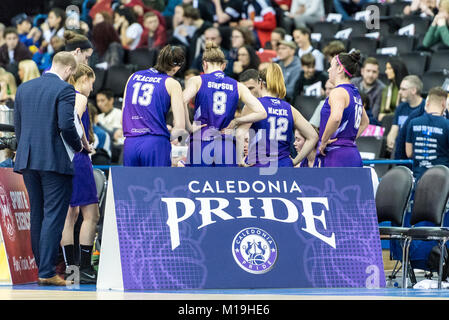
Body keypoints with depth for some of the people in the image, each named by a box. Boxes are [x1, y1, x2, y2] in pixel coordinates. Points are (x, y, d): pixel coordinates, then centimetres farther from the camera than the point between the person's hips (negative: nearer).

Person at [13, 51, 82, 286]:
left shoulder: (24, 88, 11)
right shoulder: (64, 90, -10)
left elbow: (17, 125, 12)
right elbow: (66, 125, -18)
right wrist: (78, 146, -1)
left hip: (27, 160, 7)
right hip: (55, 160, -6)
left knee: (36, 216, 13)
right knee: (54, 216, -4)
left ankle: (42, 268, 17)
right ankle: (47, 272, -8)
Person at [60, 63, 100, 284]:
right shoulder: (80, 98, -8)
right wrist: (87, 146, -12)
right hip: (77, 158, -8)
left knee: (69, 214, 11)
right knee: (91, 214, -5)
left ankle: (69, 266, 11)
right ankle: (85, 268, -8)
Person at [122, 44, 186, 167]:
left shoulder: (133, 77, 15)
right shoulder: (172, 84, 1)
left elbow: (123, 120, 16)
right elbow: (180, 126, -4)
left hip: (130, 144, 4)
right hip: (156, 145, -4)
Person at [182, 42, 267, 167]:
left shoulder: (197, 81, 3)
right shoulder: (237, 86, 10)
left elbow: (181, 103, -15)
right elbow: (261, 113, 4)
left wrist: (189, 127, -5)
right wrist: (236, 121, 10)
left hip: (200, 144, -2)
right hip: (227, 146, 2)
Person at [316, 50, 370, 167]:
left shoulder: (338, 92, -10)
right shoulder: (355, 93, 19)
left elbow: (336, 118, -30)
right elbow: (365, 122, 35)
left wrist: (324, 141, -17)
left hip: (336, 155, -9)